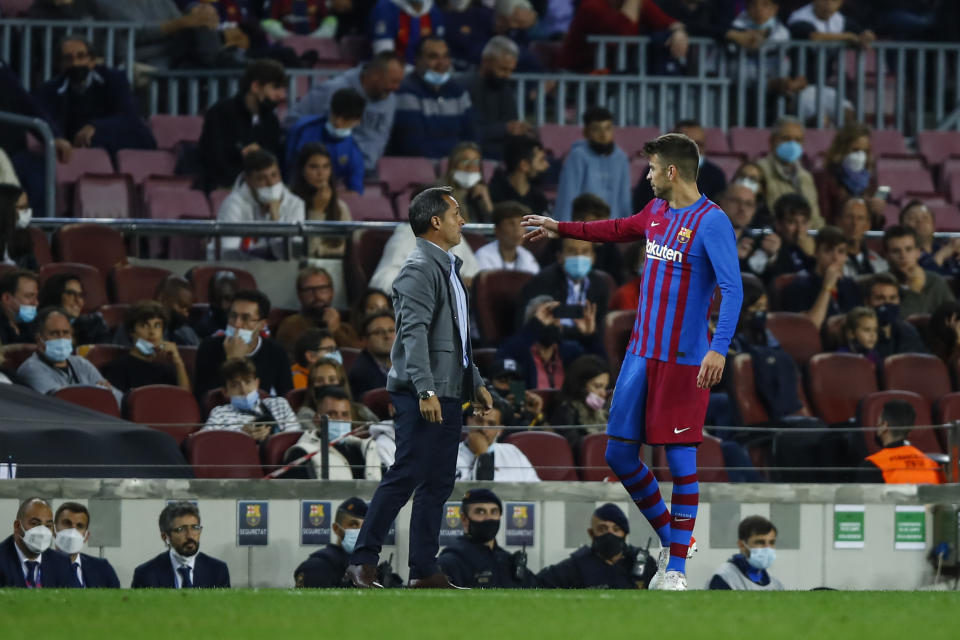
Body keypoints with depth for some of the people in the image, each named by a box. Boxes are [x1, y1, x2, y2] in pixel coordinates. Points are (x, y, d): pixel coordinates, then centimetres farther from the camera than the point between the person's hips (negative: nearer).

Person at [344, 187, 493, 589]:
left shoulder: (448, 269, 20)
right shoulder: (420, 270, -11)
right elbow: (414, 333, -20)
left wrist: (475, 383, 27)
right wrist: (425, 390, -28)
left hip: (448, 393, 10)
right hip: (421, 394, -10)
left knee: (439, 483, 8)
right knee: (406, 476, -11)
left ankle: (425, 571, 9)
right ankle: (363, 562, -7)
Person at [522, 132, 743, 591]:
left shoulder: (712, 222, -13)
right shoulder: (657, 212, 12)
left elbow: (733, 290, -19)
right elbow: (620, 230, 34)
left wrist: (718, 349, -29)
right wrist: (560, 229, 40)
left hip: (684, 360, -8)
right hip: (640, 354, 8)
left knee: (681, 460, -3)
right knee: (619, 454, 7)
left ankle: (677, 567, 3)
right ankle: (668, 539, 24)